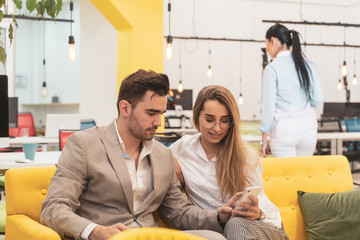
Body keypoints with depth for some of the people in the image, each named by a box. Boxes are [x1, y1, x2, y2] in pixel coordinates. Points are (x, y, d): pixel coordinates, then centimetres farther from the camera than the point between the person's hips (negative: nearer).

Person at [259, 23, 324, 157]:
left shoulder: (272, 68, -9)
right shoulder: (309, 66, 6)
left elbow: (268, 106, -9)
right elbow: (318, 99, 6)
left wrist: (264, 140, -3)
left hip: (283, 132, -5)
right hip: (308, 128, 5)